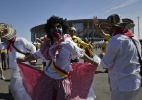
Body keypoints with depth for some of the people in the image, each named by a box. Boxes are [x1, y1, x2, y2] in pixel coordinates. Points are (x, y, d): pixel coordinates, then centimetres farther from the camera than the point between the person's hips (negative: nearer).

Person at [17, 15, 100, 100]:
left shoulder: (68, 44, -16)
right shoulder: (47, 45, -5)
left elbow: (81, 54, -6)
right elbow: (36, 55, 10)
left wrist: (93, 62, 0)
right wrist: (23, 59, 16)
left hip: (63, 80, -3)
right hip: (47, 79, 3)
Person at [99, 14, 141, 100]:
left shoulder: (116, 40, -18)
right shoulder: (135, 39, 7)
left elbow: (105, 64, -11)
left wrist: (102, 57, 9)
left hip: (123, 85, -8)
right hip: (136, 83, 8)